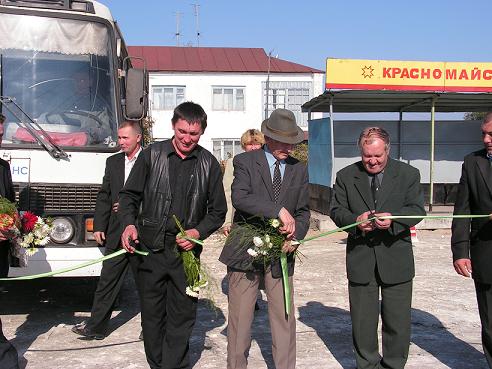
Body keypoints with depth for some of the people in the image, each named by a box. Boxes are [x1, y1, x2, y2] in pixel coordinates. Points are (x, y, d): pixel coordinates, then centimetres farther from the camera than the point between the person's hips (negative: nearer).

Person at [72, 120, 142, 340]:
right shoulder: (113, 162, 12)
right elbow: (104, 196, 12)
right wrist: (99, 227, 6)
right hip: (116, 233, 4)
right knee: (107, 281, 7)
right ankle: (95, 327, 14)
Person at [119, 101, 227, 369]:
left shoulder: (209, 164, 5)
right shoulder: (152, 155, 2)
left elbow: (217, 211, 10)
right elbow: (129, 195, 7)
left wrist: (198, 232, -8)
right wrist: (129, 224, -11)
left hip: (186, 251, 0)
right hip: (150, 247, 0)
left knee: (182, 316, 4)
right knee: (152, 313, 10)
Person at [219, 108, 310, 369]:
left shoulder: (299, 170, 9)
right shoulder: (245, 161, -4)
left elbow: (303, 211, 10)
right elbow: (239, 198, -20)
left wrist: (295, 236, -10)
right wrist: (279, 210, -28)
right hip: (245, 250, -3)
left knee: (284, 318, 6)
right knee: (239, 318, 7)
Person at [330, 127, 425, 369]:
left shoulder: (408, 174, 2)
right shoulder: (345, 176, 4)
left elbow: (417, 209, -2)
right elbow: (336, 211, 3)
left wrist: (393, 218, -22)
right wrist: (355, 220, -19)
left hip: (396, 259, 0)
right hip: (360, 259, 1)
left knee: (398, 322, 7)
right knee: (362, 322, 10)